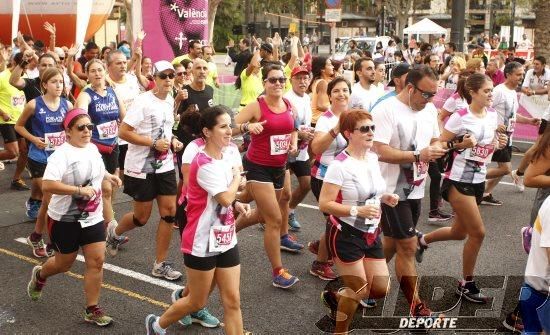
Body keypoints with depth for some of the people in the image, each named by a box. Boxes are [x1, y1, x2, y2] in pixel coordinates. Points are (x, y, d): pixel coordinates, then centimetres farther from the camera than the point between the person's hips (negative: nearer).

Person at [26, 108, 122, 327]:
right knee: (64, 264, 13)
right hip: (65, 220, -6)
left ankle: (92, 310, 12)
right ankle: (39, 275, 48)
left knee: (96, 261, -1)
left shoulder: (92, 149, 3)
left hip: (92, 217, 6)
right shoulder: (61, 155, -21)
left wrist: (109, 176, 7)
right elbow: (47, 185, -33)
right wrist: (79, 190, -32)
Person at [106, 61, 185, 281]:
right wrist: (154, 143, -22)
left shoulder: (170, 101, 8)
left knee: (170, 211, -1)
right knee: (142, 217, 5)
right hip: (141, 167, -6)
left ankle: (160, 264, 9)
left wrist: (172, 141, 3)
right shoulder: (143, 101, -15)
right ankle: (114, 232, 38)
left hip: (164, 165, 6)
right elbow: (123, 132, -18)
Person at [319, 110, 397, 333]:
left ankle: (336, 297, 34)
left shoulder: (373, 158, 4)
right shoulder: (340, 165, -21)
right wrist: (357, 211, -29)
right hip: (346, 235, -8)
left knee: (381, 290, 10)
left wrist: (384, 198, -1)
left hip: (372, 234, 8)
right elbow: (324, 204, -22)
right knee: (360, 290, -3)